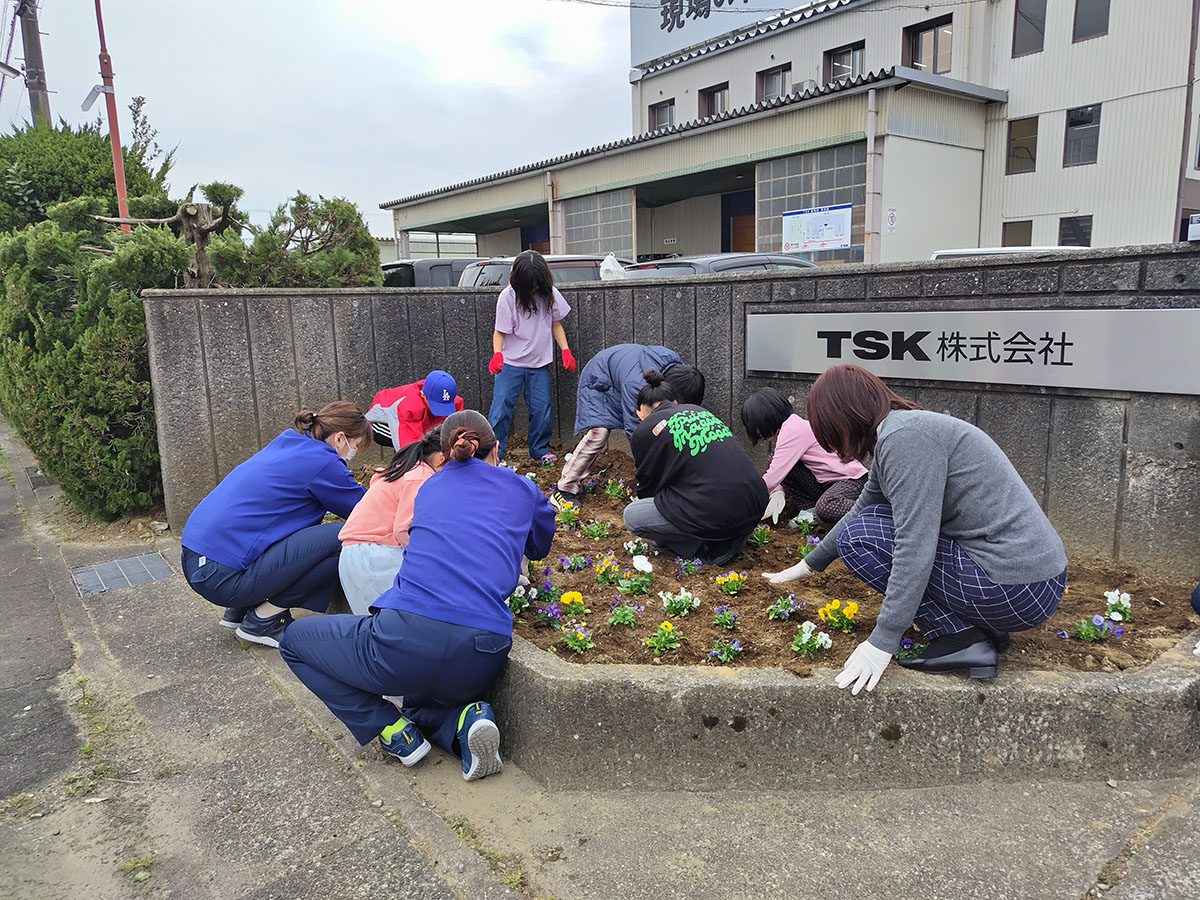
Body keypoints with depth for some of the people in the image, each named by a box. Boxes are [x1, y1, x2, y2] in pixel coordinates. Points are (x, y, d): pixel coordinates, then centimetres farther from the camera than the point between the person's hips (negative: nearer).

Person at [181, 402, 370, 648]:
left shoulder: (286, 443, 16)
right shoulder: (322, 462, -11)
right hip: (223, 578, -10)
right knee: (343, 538, -13)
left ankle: (240, 610, 17)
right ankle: (264, 620, -2)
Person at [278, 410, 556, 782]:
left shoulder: (431, 487, 19)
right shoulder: (522, 489, 16)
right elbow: (541, 546, 35)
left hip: (411, 638, -3)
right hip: (482, 659, 3)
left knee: (296, 640, 23)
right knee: (421, 699, 38)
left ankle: (397, 735, 11)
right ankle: (465, 720, 2)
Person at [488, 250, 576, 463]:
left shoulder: (549, 293, -1)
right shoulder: (508, 297, -12)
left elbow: (555, 324, 10)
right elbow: (500, 331, -9)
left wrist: (565, 350, -2)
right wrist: (497, 354, -26)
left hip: (539, 364, 3)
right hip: (510, 363, -3)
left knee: (542, 408, 2)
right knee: (501, 405, -7)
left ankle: (540, 450, 19)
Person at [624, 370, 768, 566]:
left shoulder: (646, 431, 2)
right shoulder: (699, 410, 21)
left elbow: (648, 484, 15)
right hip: (757, 505, 7)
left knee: (631, 516, 9)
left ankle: (703, 549, 7)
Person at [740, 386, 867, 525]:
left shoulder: (793, 432, -22)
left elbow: (772, 479, -23)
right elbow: (781, 471, 10)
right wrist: (779, 492, -12)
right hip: (826, 482, 9)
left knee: (826, 509, -39)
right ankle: (811, 510, 0)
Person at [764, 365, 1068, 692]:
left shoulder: (905, 437, -17)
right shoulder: (891, 436, 14)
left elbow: (916, 548, -24)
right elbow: (861, 509, 28)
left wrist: (881, 643, -21)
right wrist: (805, 567, 36)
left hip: (1016, 592, -10)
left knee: (856, 536, -6)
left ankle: (961, 639, -7)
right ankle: (982, 628, 13)